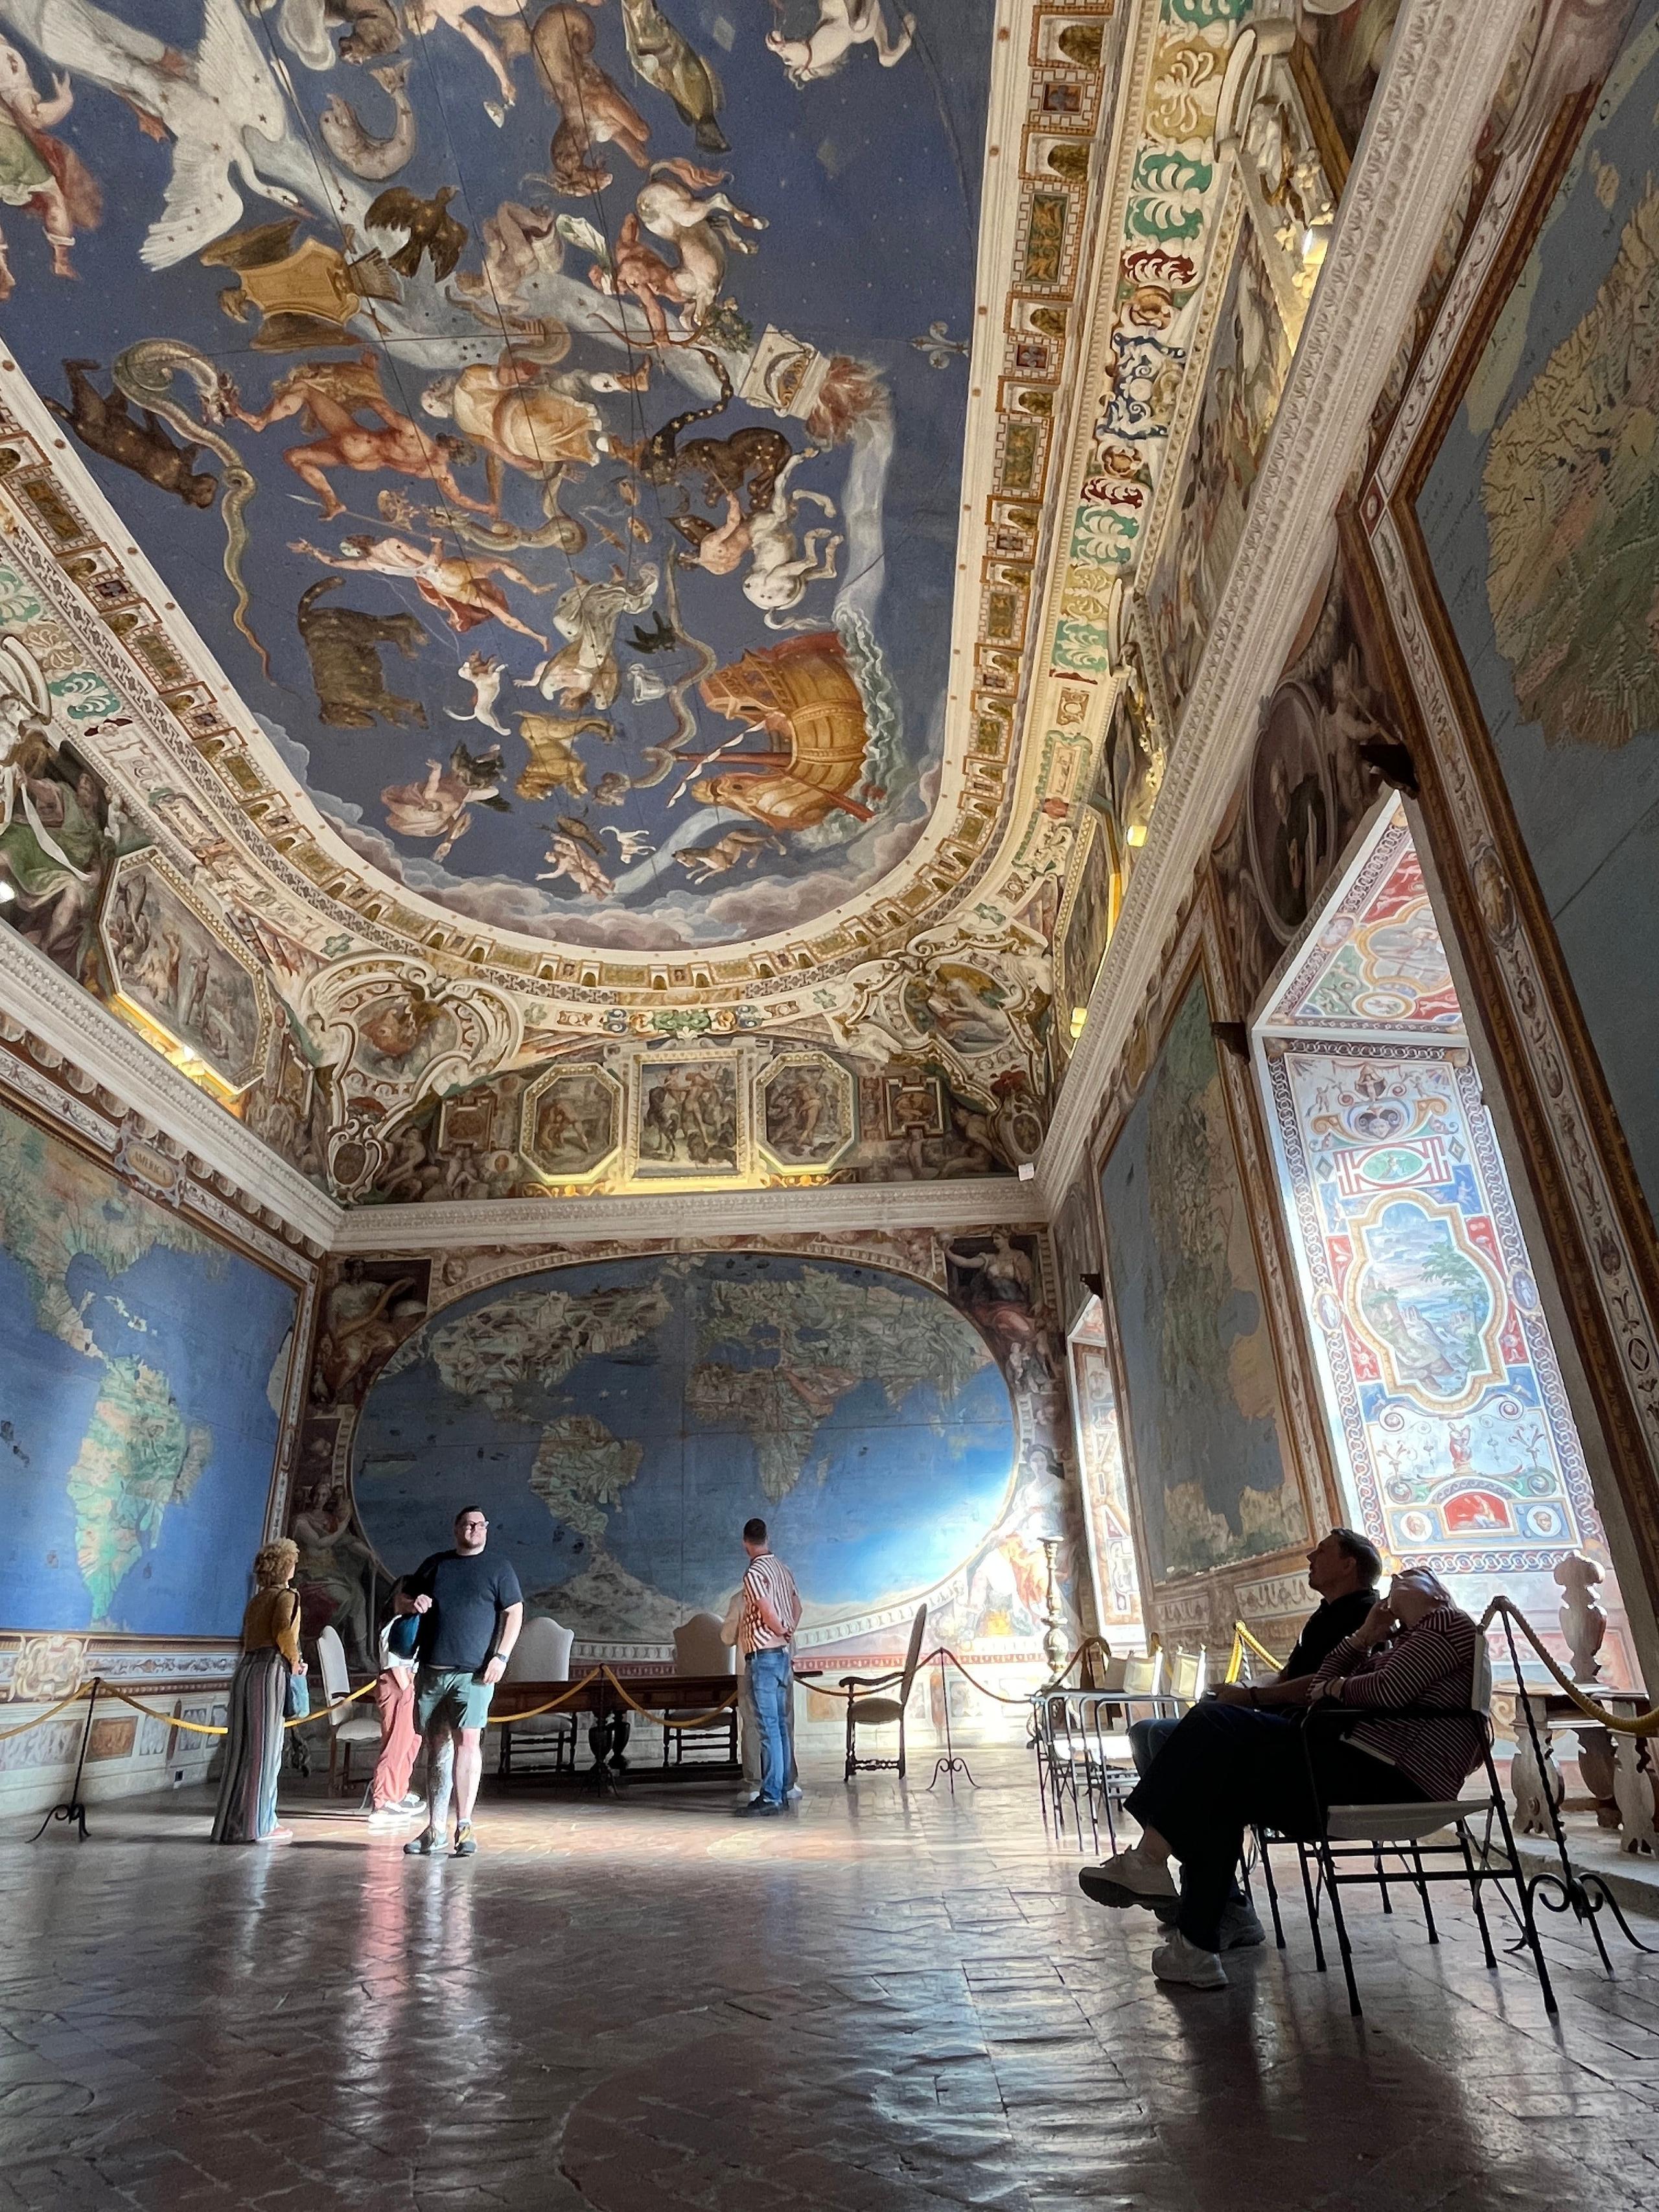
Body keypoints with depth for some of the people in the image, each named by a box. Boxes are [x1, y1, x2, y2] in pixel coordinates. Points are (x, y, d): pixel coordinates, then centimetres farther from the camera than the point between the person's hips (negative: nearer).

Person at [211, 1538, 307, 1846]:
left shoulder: (256, 1601, 21)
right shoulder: (287, 1597, -3)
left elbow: (251, 1638, 16)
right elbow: (284, 1632, -19)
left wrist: (289, 1660, 13)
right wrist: (294, 1661, -3)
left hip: (246, 1669, 8)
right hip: (269, 1671, -8)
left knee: (242, 1750, 13)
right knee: (265, 1750, -2)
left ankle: (233, 1821, 20)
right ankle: (258, 1825, 2)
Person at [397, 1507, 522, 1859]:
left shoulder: (499, 1568, 7)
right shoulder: (435, 1564, 15)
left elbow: (514, 1613, 2)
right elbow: (400, 1600, 22)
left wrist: (501, 1657, -9)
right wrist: (412, 1603, -3)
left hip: (473, 1672, -3)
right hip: (430, 1671, 4)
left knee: (467, 1741, -13)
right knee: (437, 1745, 9)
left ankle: (464, 1826, -9)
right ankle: (435, 1827, 18)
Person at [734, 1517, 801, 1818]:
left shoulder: (754, 1573, -15)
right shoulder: (782, 1569, 11)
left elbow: (769, 1616, -22)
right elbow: (797, 1608, 19)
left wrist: (783, 1634, -4)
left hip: (764, 1657, -9)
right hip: (783, 1656, 9)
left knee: (769, 1727, -7)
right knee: (781, 1725, 12)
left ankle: (771, 1796, -6)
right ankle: (782, 1791, 17)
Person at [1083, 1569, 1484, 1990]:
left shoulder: (1447, 1623, 4)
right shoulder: (1393, 1643, 31)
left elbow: (1391, 1689, -13)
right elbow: (1319, 1690, 22)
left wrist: (1339, 1688, 5)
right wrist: (1363, 1637, 15)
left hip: (1387, 1775, -9)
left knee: (1217, 1723, -18)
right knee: (1221, 1787, -2)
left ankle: (1150, 1857, -17)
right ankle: (1195, 1948, -6)